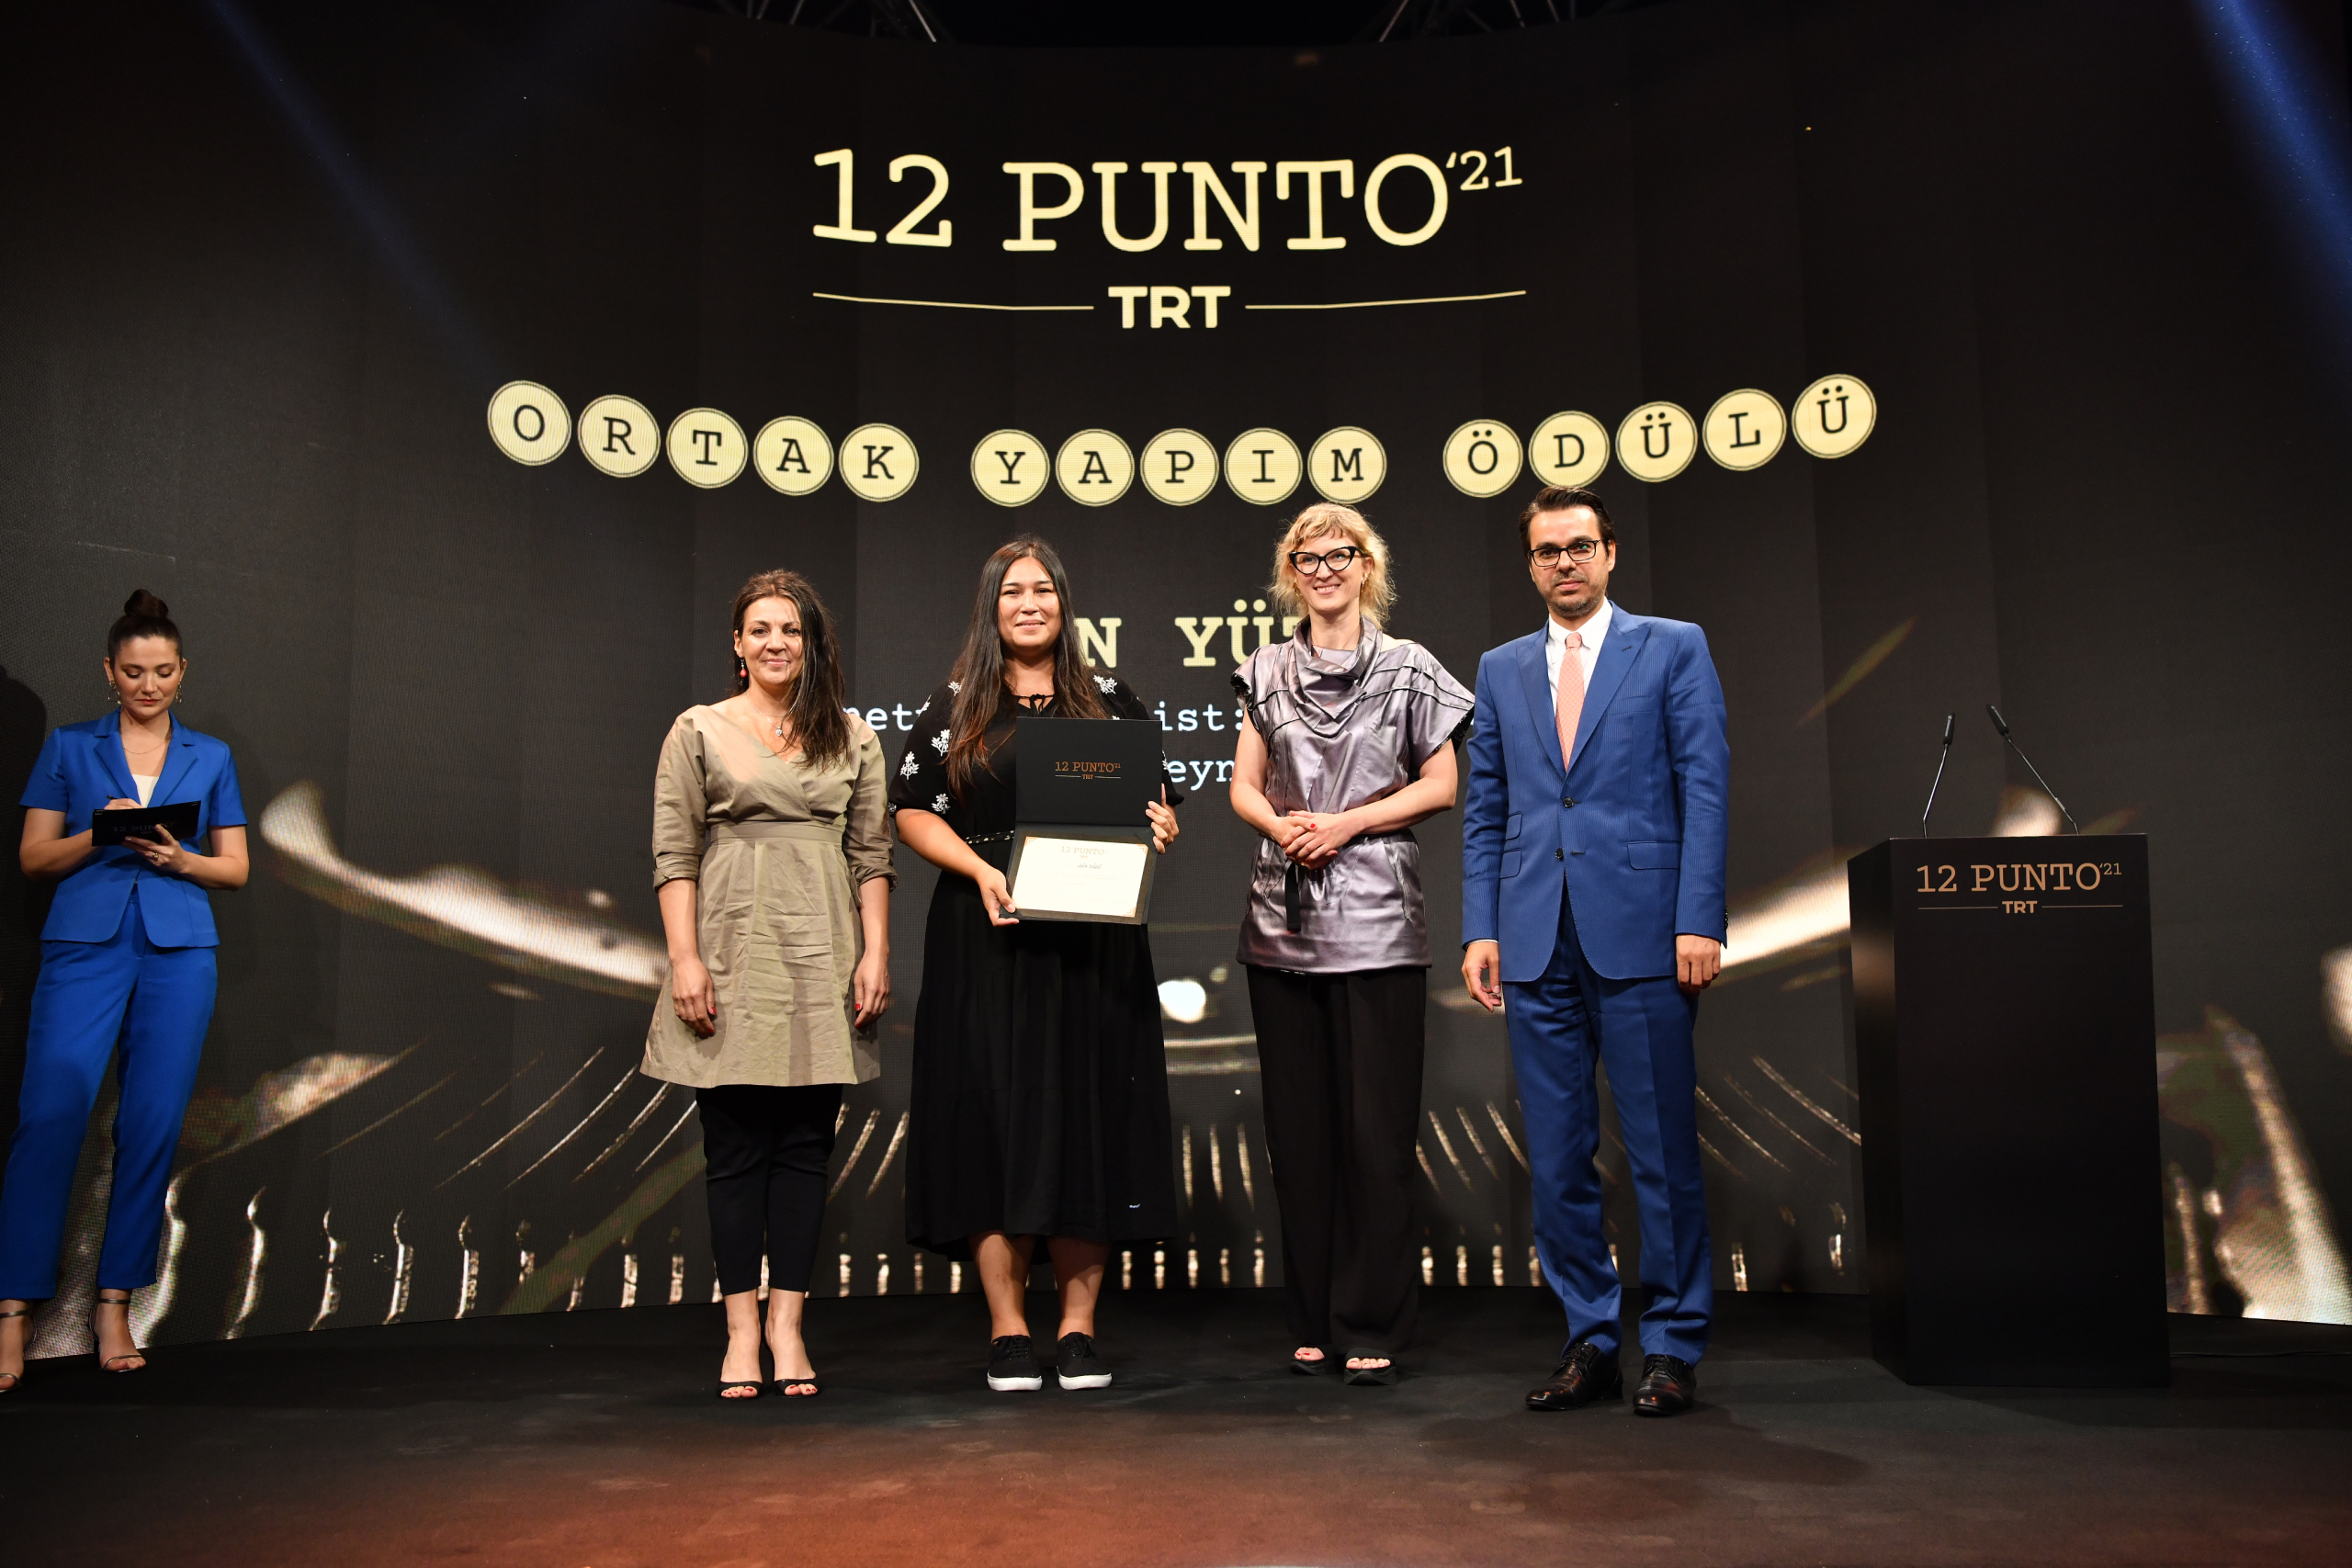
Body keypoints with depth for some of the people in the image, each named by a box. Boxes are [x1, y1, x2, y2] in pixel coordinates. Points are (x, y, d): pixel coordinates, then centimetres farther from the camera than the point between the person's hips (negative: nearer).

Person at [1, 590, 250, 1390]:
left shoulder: (210, 758, 14)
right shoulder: (69, 747, 10)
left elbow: (235, 868, 13)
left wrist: (178, 857, -7)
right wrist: (100, 835, -11)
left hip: (179, 949, 1)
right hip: (85, 942, -1)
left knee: (152, 1128, 0)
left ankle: (114, 1304, 9)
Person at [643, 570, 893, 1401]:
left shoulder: (852, 738, 12)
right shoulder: (699, 731, 6)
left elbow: (872, 857, 10)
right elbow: (674, 854, 1)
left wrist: (876, 953, 0)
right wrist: (685, 958, -9)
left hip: (822, 961, 2)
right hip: (733, 958, -2)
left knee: (806, 1144, 3)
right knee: (736, 1145, 1)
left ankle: (788, 1319, 11)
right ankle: (741, 1328, 8)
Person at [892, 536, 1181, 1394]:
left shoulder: (1110, 702, 11)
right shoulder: (953, 707, 8)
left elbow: (1157, 800, 14)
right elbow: (912, 811, 4)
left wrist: (1158, 827, -9)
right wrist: (980, 870, -11)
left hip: (1093, 937, 1)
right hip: (988, 937, -1)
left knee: (1090, 1115, 1)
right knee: (993, 1113, -2)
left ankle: (1078, 1328, 10)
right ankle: (1007, 1330, 8)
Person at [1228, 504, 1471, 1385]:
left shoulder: (1409, 669, 5)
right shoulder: (1267, 671, 13)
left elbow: (1441, 785, 2)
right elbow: (1244, 786, 12)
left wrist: (1348, 822, -10)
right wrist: (1281, 825, -9)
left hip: (1377, 925, -3)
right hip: (1282, 922, 3)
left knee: (1376, 1129, -4)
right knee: (1298, 1126, 6)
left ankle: (1374, 1329, 6)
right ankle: (1313, 1323, 17)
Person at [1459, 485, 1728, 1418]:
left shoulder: (1674, 648, 6)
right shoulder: (1502, 670, 16)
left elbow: (1705, 789, 0)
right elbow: (1484, 812, 15)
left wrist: (1699, 921, -9)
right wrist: (1480, 929, 5)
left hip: (1640, 934, -3)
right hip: (1536, 940, 4)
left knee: (1663, 1149, 1)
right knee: (1556, 1157, 7)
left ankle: (1674, 1347, 14)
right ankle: (1589, 1341, 18)